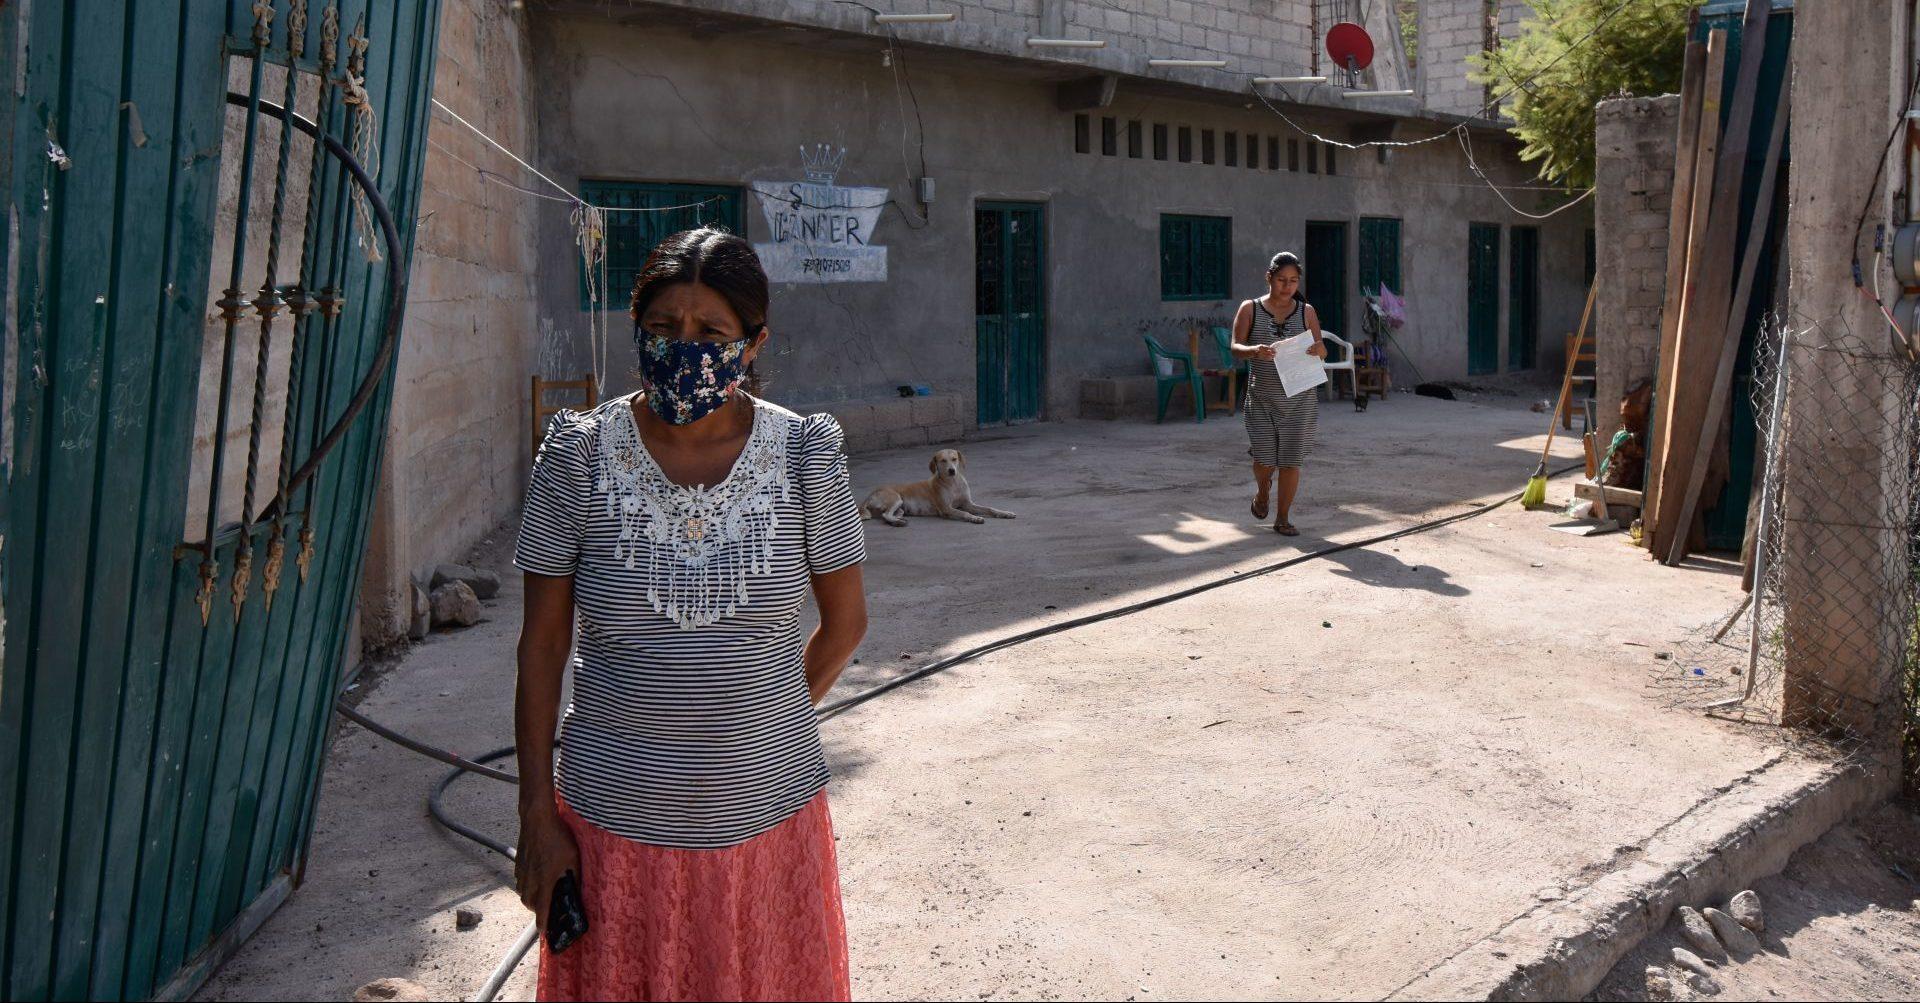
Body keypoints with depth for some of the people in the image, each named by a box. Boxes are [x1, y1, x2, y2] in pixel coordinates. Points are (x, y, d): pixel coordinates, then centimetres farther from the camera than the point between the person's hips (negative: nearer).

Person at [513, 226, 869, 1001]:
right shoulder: (579, 457, -7)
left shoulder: (805, 456, -6)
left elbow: (845, 622, 6)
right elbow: (542, 643, -2)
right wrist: (537, 814, -2)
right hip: (614, 822, 0)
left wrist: (760, 729, 9)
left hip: (767, 817, 1)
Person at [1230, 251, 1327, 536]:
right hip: (1261, 397, -1)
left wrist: (1318, 349, -20)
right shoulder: (1250, 309, 0)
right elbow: (1236, 348, -6)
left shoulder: (1306, 312, 5)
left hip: (1299, 398, 1)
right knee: (1265, 459, -2)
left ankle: (1282, 518, 15)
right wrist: (1255, 351, -27)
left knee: (1291, 460, 1)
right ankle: (1261, 491, 33)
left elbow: (1322, 351, 4)